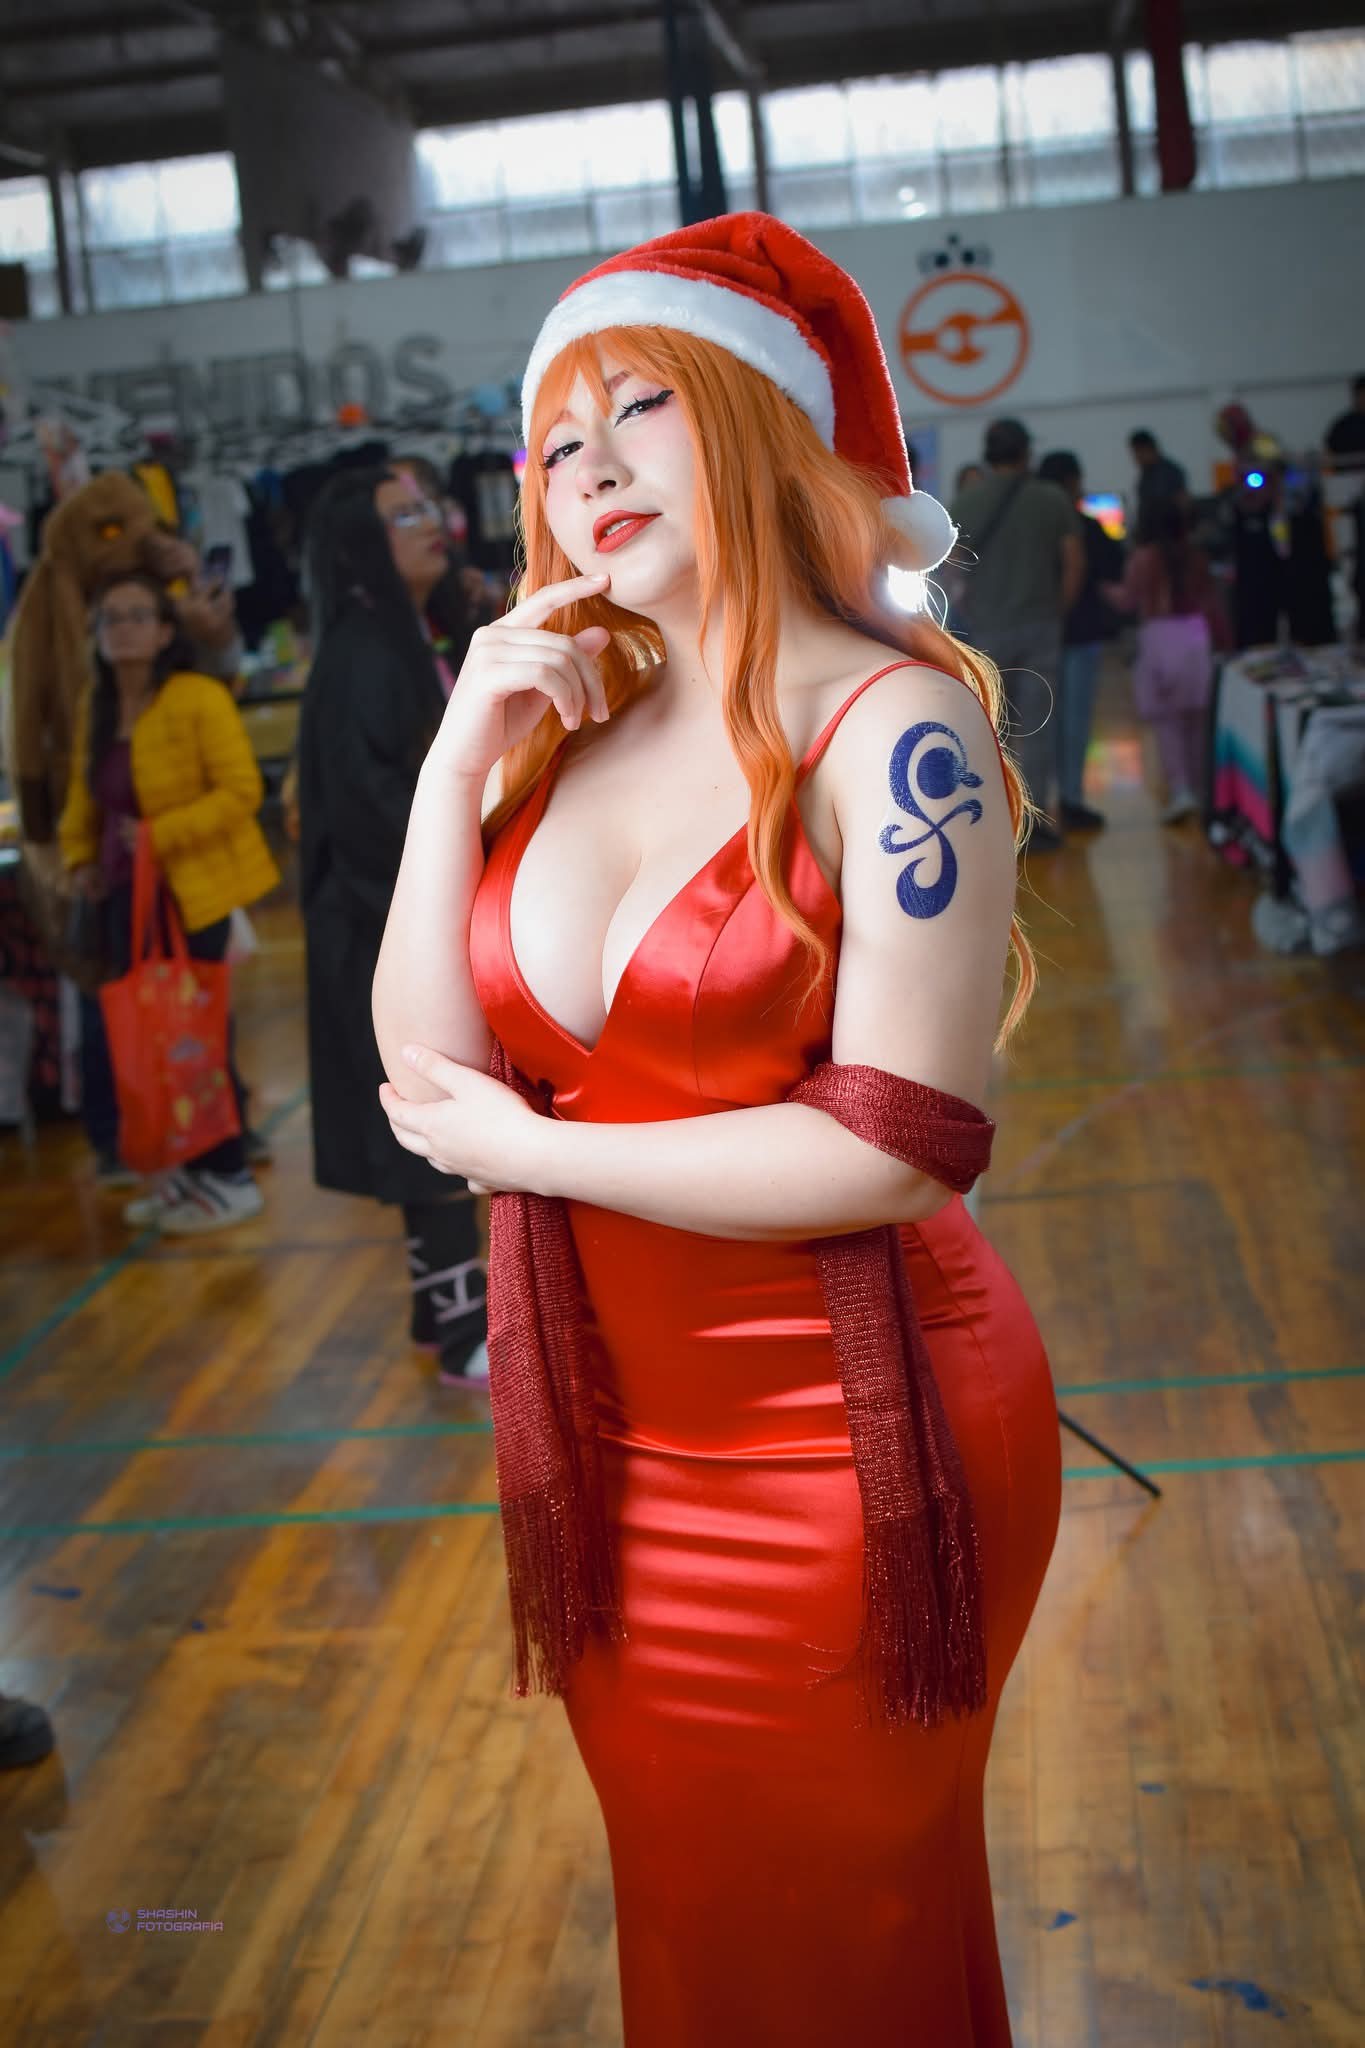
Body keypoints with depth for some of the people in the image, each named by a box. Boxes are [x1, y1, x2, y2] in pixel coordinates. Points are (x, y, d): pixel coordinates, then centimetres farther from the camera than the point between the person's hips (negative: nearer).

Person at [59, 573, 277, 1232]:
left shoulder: (200, 699, -14)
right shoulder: (95, 708, 8)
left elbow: (241, 791, -19)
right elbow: (84, 794, 19)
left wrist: (161, 835, -23)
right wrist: (79, 856, 7)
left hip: (191, 890, -7)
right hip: (127, 894, 7)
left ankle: (230, 1179, 10)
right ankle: (189, 1171, 23)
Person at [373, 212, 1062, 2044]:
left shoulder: (893, 725, -16)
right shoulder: (566, 729, 2)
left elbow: (894, 1145, -22)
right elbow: (429, 1067, -2)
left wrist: (526, 1146, -13)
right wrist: (456, 765, -10)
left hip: (846, 1451, -5)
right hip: (615, 1437, 6)